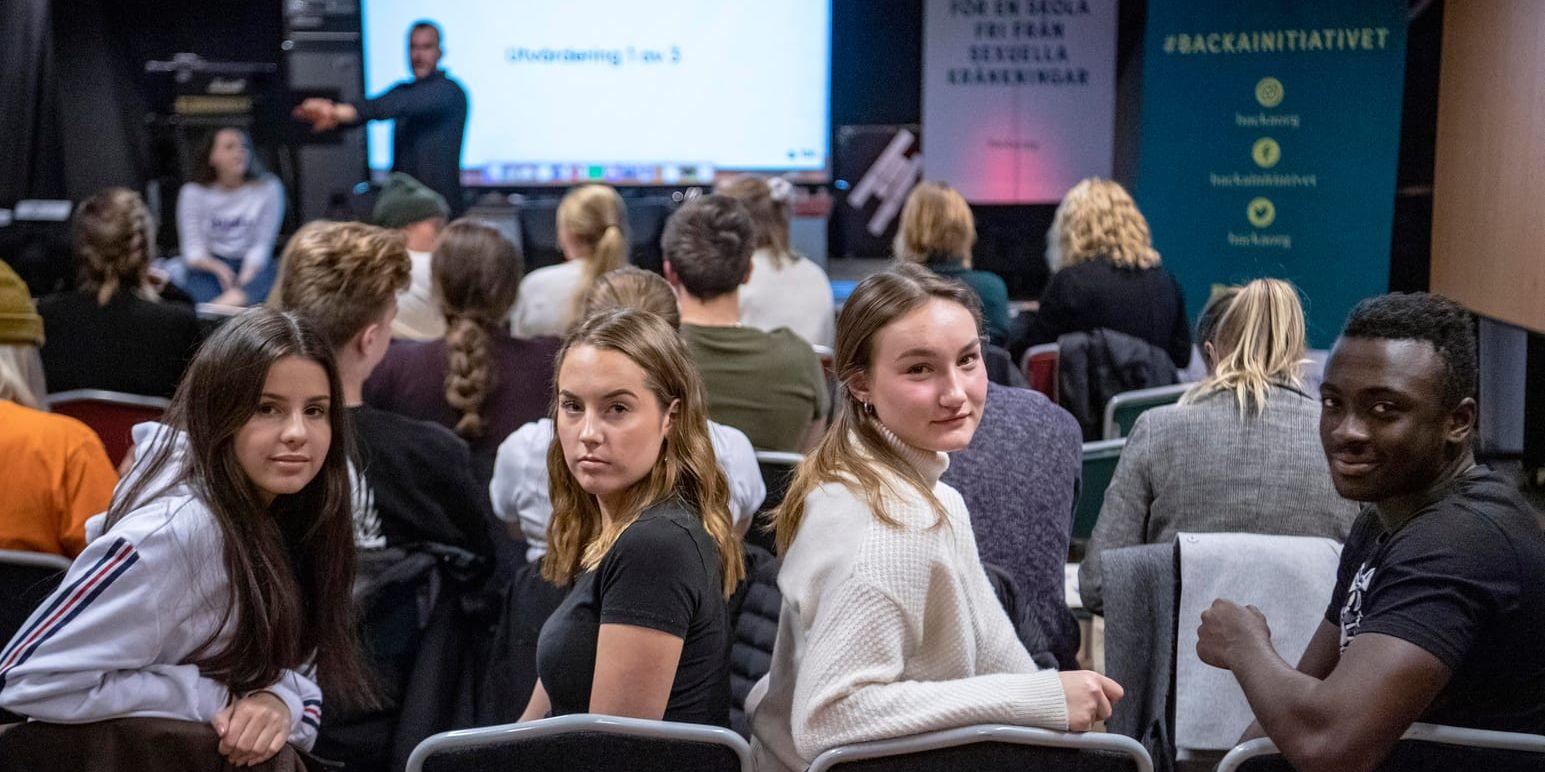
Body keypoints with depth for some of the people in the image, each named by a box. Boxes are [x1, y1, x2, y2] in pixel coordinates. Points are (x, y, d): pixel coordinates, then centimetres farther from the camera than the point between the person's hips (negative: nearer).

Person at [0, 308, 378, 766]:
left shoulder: (291, 511, -3)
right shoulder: (174, 532, -24)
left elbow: (299, 660, 6)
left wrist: (280, 700, -16)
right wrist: (214, 699, -20)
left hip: (243, 755, 6)